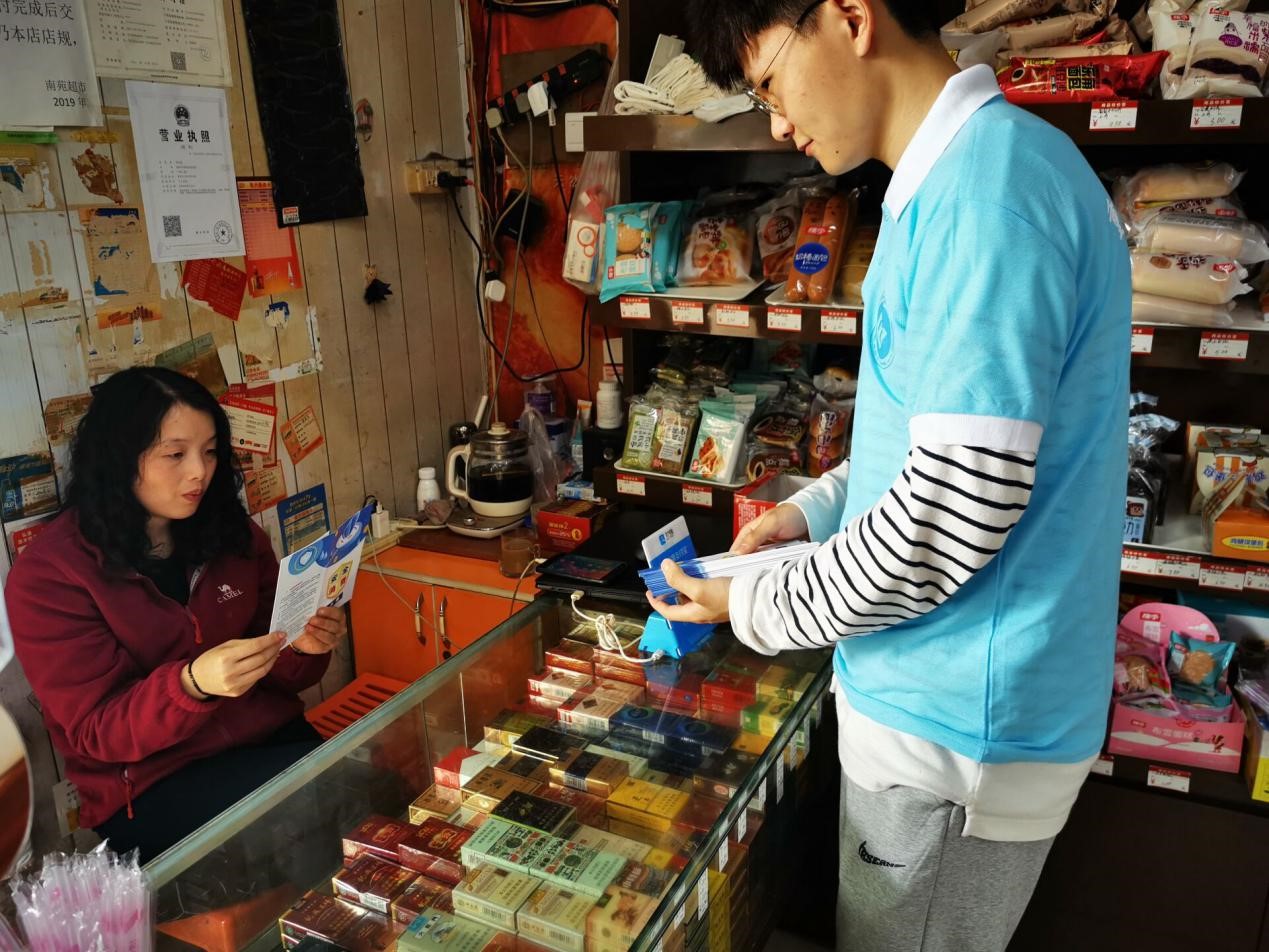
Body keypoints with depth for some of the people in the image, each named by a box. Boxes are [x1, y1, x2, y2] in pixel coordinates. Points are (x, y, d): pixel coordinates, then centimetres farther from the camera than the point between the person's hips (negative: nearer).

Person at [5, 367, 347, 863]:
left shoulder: (235, 535, 4)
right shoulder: (46, 576, -8)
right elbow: (96, 733, -11)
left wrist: (303, 647, -14)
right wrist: (192, 685, -31)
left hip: (268, 739, 5)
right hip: (147, 786, -5)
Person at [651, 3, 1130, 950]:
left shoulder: (986, 184, -23)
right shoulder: (972, 170, 9)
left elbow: (958, 513, -25)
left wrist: (756, 607, -11)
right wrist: (819, 508, 9)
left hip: (954, 724, -9)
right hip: (947, 700, 9)